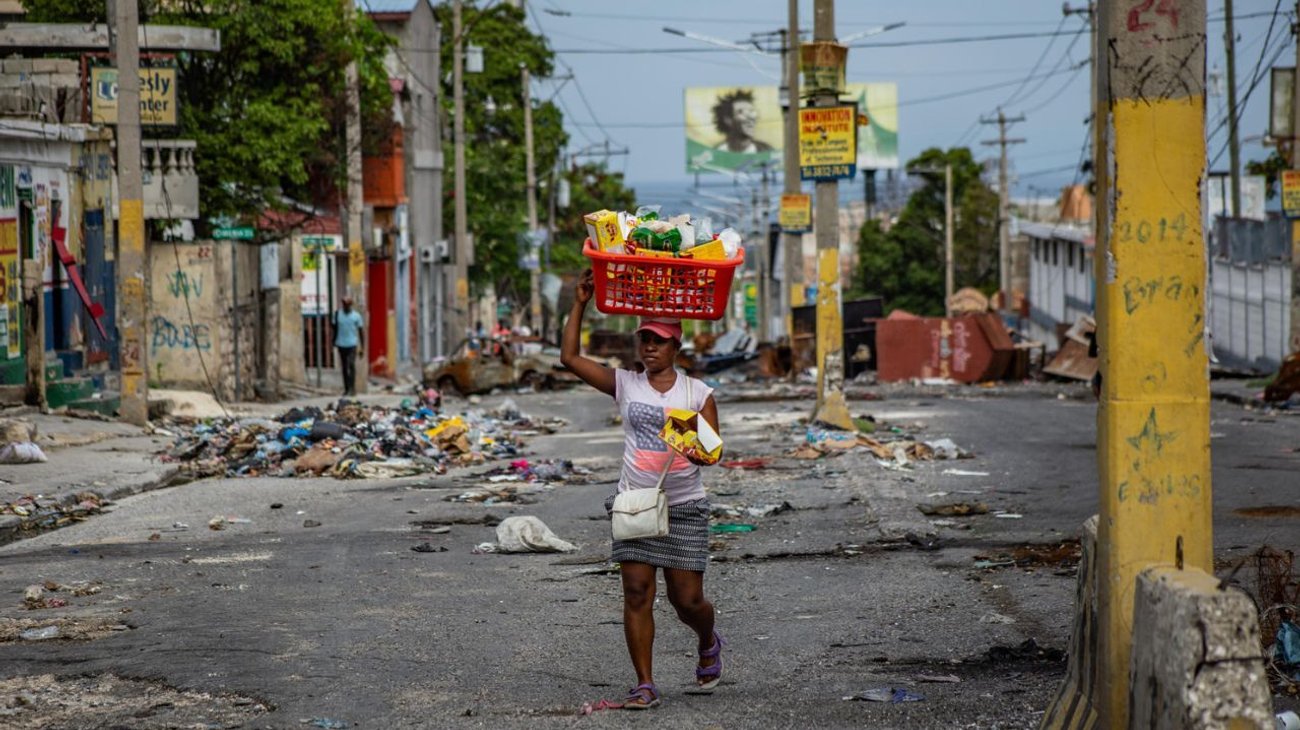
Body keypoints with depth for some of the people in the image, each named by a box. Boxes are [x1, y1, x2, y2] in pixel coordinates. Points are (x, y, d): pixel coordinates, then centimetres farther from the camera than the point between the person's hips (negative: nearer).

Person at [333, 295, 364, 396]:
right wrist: (334, 342, 6)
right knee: (344, 367, 7)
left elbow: (361, 331, 4)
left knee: (351, 365, -14)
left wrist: (362, 347, 1)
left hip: (352, 344, -3)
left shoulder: (356, 316, 0)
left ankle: (352, 388, -13)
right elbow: (335, 329, 11)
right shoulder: (337, 314, 5)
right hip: (341, 345, 3)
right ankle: (346, 389, 13)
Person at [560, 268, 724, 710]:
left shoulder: (697, 392, 2)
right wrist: (579, 305, -3)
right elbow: (570, 358, 2)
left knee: (687, 599, 1)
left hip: (684, 508, -1)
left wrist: (700, 452, -25)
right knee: (636, 593, -7)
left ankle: (709, 645, 36)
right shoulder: (624, 385, 5)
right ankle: (645, 685, -3)